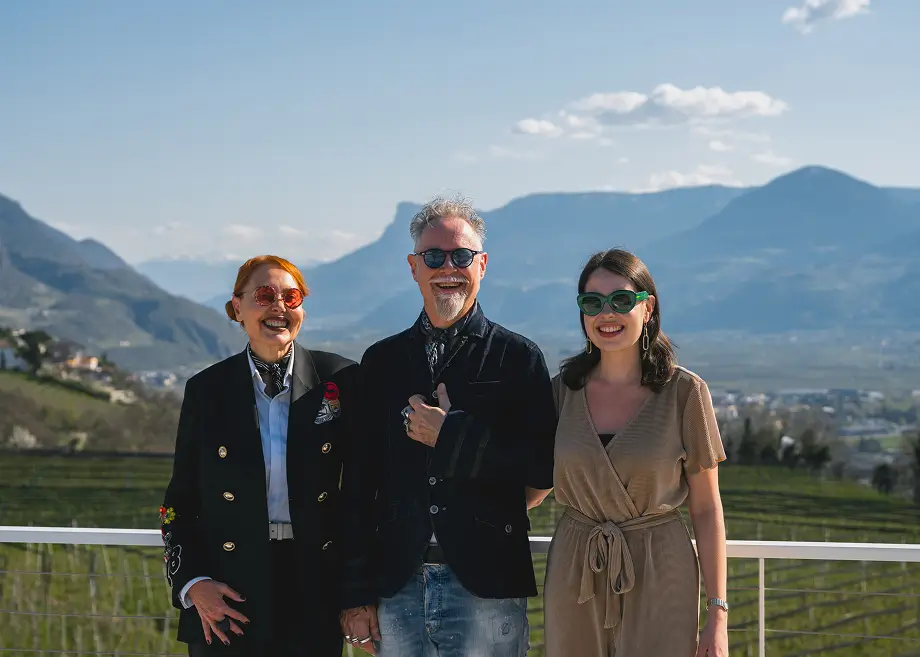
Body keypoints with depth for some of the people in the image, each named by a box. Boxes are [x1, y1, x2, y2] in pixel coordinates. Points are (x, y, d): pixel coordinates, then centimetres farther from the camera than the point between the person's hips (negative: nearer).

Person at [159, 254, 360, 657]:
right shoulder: (207, 390, 4)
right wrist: (191, 584, -5)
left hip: (315, 593, 0)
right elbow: (180, 504, 8)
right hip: (227, 594, 1)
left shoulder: (340, 380, 0)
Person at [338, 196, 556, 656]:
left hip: (488, 588, -2)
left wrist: (453, 436, -10)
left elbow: (546, 467, -6)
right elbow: (358, 485, 9)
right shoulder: (381, 362, 12)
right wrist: (357, 594, 4)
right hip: (397, 590, 3)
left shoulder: (518, 358, 4)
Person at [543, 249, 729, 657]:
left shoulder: (684, 392, -5)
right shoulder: (562, 390, 3)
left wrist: (718, 613, -5)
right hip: (575, 581, 3)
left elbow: (707, 509, -2)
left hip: (658, 579, -3)